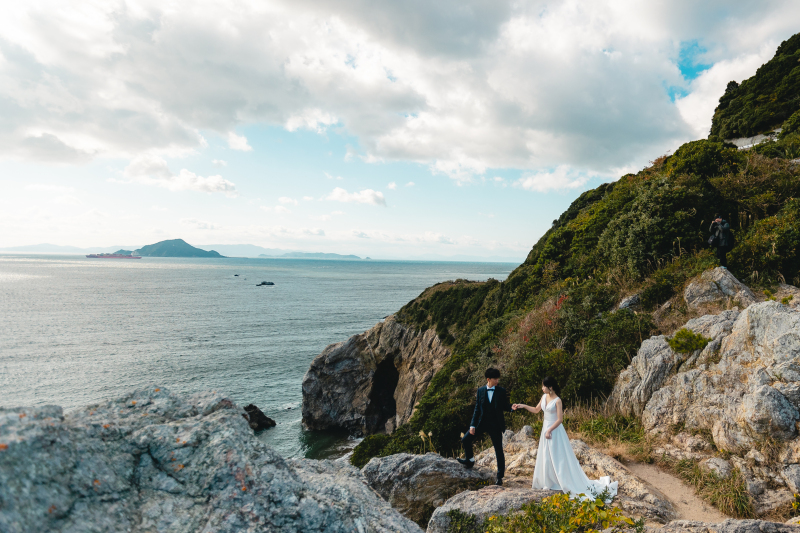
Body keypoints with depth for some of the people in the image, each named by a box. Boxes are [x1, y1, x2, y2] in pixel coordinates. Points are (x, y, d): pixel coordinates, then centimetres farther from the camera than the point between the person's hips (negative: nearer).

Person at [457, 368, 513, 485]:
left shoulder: (501, 391, -3)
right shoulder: (480, 390, 1)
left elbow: (505, 407, 2)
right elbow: (477, 409, 3)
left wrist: (512, 407, -22)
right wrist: (472, 425, -3)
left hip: (495, 425, -2)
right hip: (482, 423, 2)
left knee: (499, 450, 3)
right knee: (466, 440, 0)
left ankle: (500, 477, 16)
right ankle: (470, 460, 26)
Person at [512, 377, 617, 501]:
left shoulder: (557, 401, -18)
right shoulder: (544, 397, 3)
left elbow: (560, 419, -18)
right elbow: (536, 410, 16)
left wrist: (549, 430, -18)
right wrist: (523, 406, 8)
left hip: (555, 430, -8)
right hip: (545, 428, 8)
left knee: (559, 457, -1)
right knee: (546, 457, 13)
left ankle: (568, 483, 9)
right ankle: (549, 482, 24)